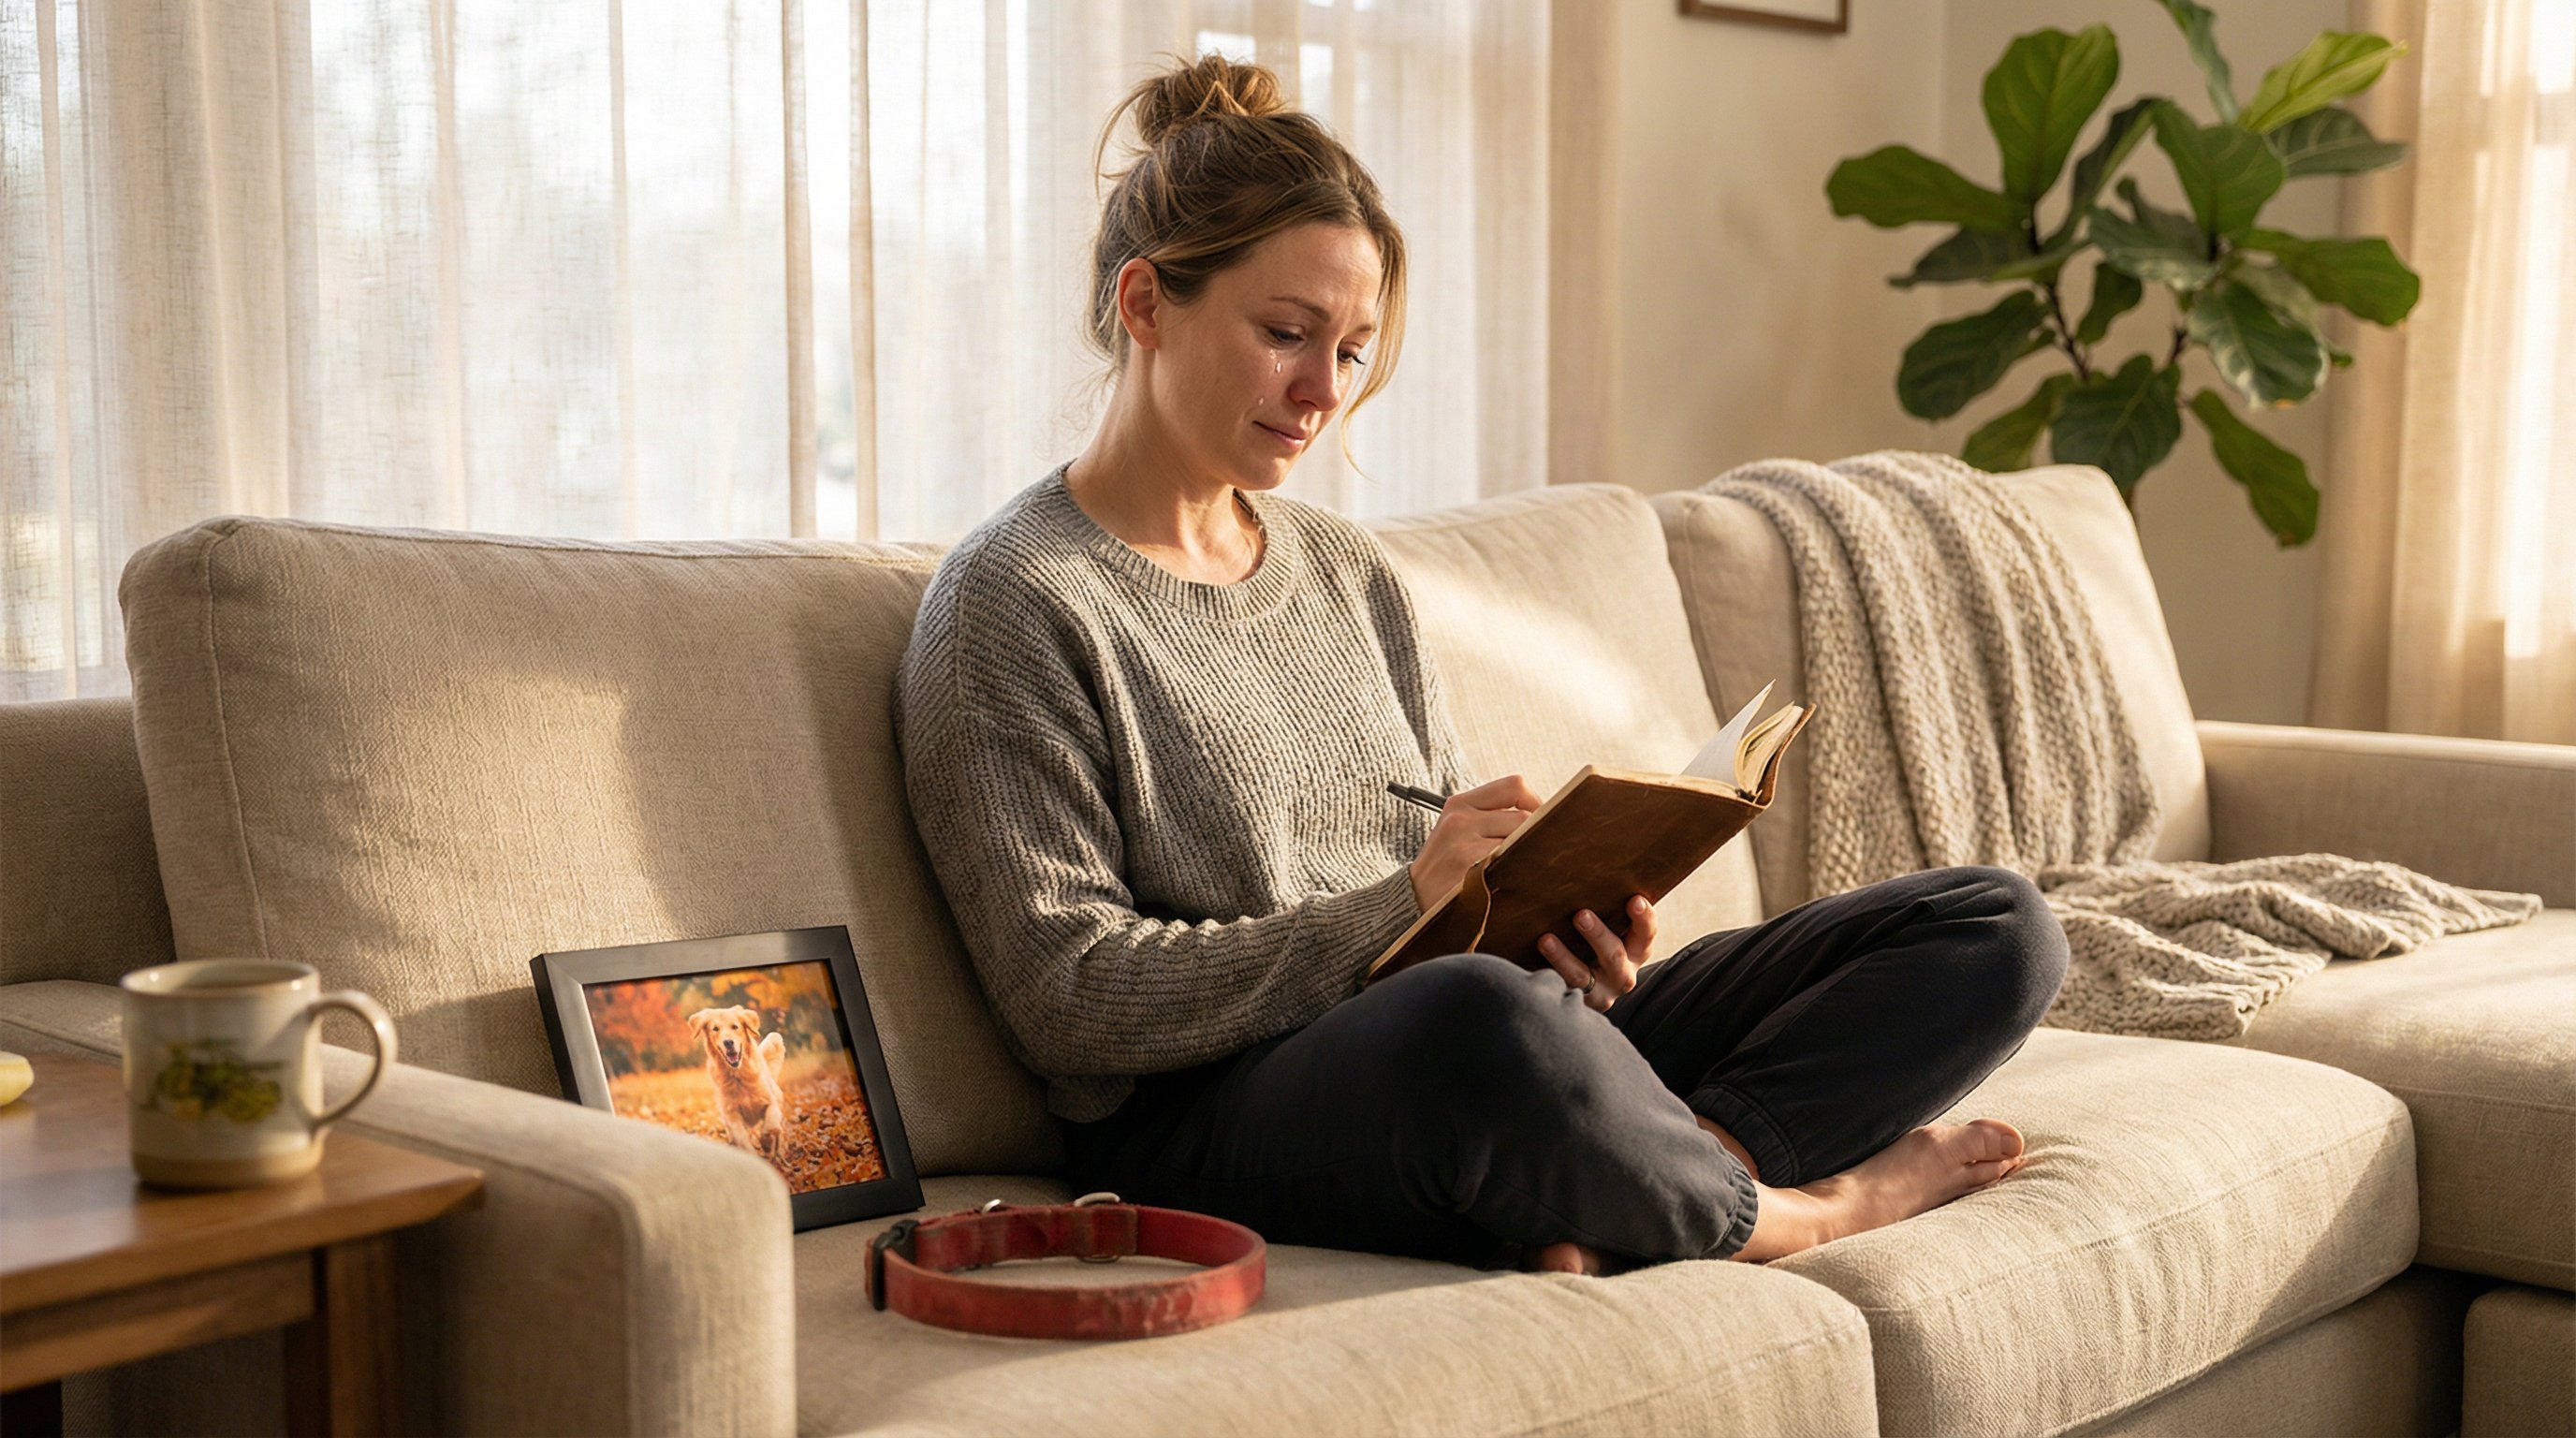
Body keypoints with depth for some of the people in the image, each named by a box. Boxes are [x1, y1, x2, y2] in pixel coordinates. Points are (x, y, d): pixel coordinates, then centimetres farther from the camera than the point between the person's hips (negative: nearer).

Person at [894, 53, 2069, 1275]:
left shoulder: (1349, 575, 20)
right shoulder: (1014, 603, -3)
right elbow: (1068, 1003, -11)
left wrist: (1563, 926, -4)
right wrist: (1401, 904, -19)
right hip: (1211, 1120, -7)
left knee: (1996, 927, -1)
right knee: (1477, 1017, -43)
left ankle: (1609, 1209, -25)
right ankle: (1789, 1212, -11)